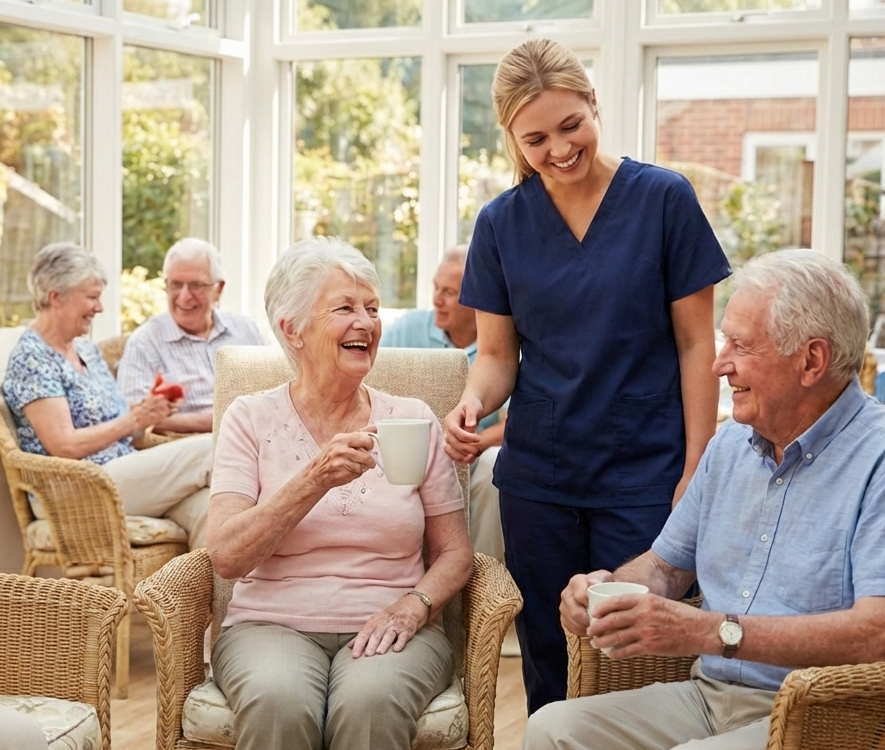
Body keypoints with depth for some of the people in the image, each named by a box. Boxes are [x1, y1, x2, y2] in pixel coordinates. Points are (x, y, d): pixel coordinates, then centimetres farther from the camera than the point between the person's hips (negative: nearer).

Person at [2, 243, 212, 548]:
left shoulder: (86, 349, 18)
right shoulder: (31, 359, -7)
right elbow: (64, 446, -15)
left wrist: (147, 408, 2)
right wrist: (134, 420, -12)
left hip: (124, 476, 8)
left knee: (205, 505, -25)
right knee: (208, 450, -22)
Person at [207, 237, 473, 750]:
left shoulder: (413, 419, 8)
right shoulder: (252, 419, 4)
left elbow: (456, 553, 9)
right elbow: (227, 557, -8)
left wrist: (413, 605, -12)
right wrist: (315, 481, -19)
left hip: (386, 629, 0)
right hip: (272, 624, 0)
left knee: (370, 702, -34)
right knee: (277, 701, -34)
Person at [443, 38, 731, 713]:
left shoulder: (664, 199, -5)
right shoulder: (502, 222, 3)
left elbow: (696, 344, -2)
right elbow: (498, 355, 7)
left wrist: (696, 469, -7)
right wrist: (473, 403, -15)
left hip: (642, 477, -2)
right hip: (536, 478, 3)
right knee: (548, 670, 11)